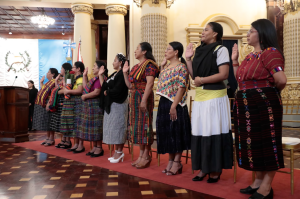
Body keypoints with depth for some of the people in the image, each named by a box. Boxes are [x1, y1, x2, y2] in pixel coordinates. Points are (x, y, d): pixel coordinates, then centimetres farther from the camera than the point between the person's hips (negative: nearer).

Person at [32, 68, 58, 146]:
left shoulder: (54, 82, -11)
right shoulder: (49, 82, 20)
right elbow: (44, 91, 21)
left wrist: (49, 103, -26)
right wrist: (41, 83, 26)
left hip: (48, 104, -10)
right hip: (43, 104, 10)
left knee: (49, 122, -6)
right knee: (46, 122, 12)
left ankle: (52, 139, 1)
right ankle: (48, 138, 19)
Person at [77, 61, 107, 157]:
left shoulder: (99, 78, -15)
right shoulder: (94, 79, 17)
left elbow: (96, 92, -23)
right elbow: (85, 87, 22)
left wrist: (85, 96, -11)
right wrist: (85, 75, 21)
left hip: (95, 106, -10)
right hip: (89, 106, 10)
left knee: (95, 127, -4)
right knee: (91, 127, 13)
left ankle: (99, 148, 6)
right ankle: (95, 147, 22)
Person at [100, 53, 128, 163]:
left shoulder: (122, 74, -12)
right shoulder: (114, 74, 17)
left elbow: (117, 90, -22)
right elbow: (104, 86, 12)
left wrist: (106, 92, -4)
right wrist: (100, 75, 12)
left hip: (118, 105, -10)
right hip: (110, 105, 10)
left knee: (117, 127, -5)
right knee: (112, 128, 11)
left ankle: (120, 152, 5)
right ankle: (117, 151, 19)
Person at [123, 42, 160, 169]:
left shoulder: (149, 65, -8)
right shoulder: (136, 67, 18)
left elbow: (150, 83, -20)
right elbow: (130, 85, 16)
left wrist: (144, 100, -26)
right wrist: (125, 73, 9)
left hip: (143, 98, -9)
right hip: (134, 98, 9)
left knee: (144, 125, -4)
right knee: (136, 125, 10)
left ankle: (146, 157, 7)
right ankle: (141, 155, 20)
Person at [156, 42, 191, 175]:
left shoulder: (181, 67, -9)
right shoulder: (166, 67, 16)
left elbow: (181, 88, -15)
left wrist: (174, 106, -20)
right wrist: (162, 66, 16)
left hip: (175, 105, -8)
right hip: (163, 103, 8)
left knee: (176, 132, 0)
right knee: (167, 132, 11)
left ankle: (177, 163, 11)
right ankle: (171, 160, 23)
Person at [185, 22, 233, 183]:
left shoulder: (220, 49, -4)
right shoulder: (200, 50, 15)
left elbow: (223, 75, -14)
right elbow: (194, 75, 12)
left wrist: (202, 80, -11)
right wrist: (188, 59, 7)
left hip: (215, 96, -6)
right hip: (200, 96, 7)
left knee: (214, 132, -1)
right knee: (200, 132, 6)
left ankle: (216, 169, 12)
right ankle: (204, 167, 17)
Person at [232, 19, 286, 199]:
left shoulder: (270, 52, -12)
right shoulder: (251, 56, 16)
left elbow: (281, 80, -23)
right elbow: (241, 80, 17)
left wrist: (270, 91, -4)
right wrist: (235, 61, 11)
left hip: (264, 105, -9)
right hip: (248, 106, 9)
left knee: (267, 144, 1)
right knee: (255, 143, 14)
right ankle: (258, 182, 28)